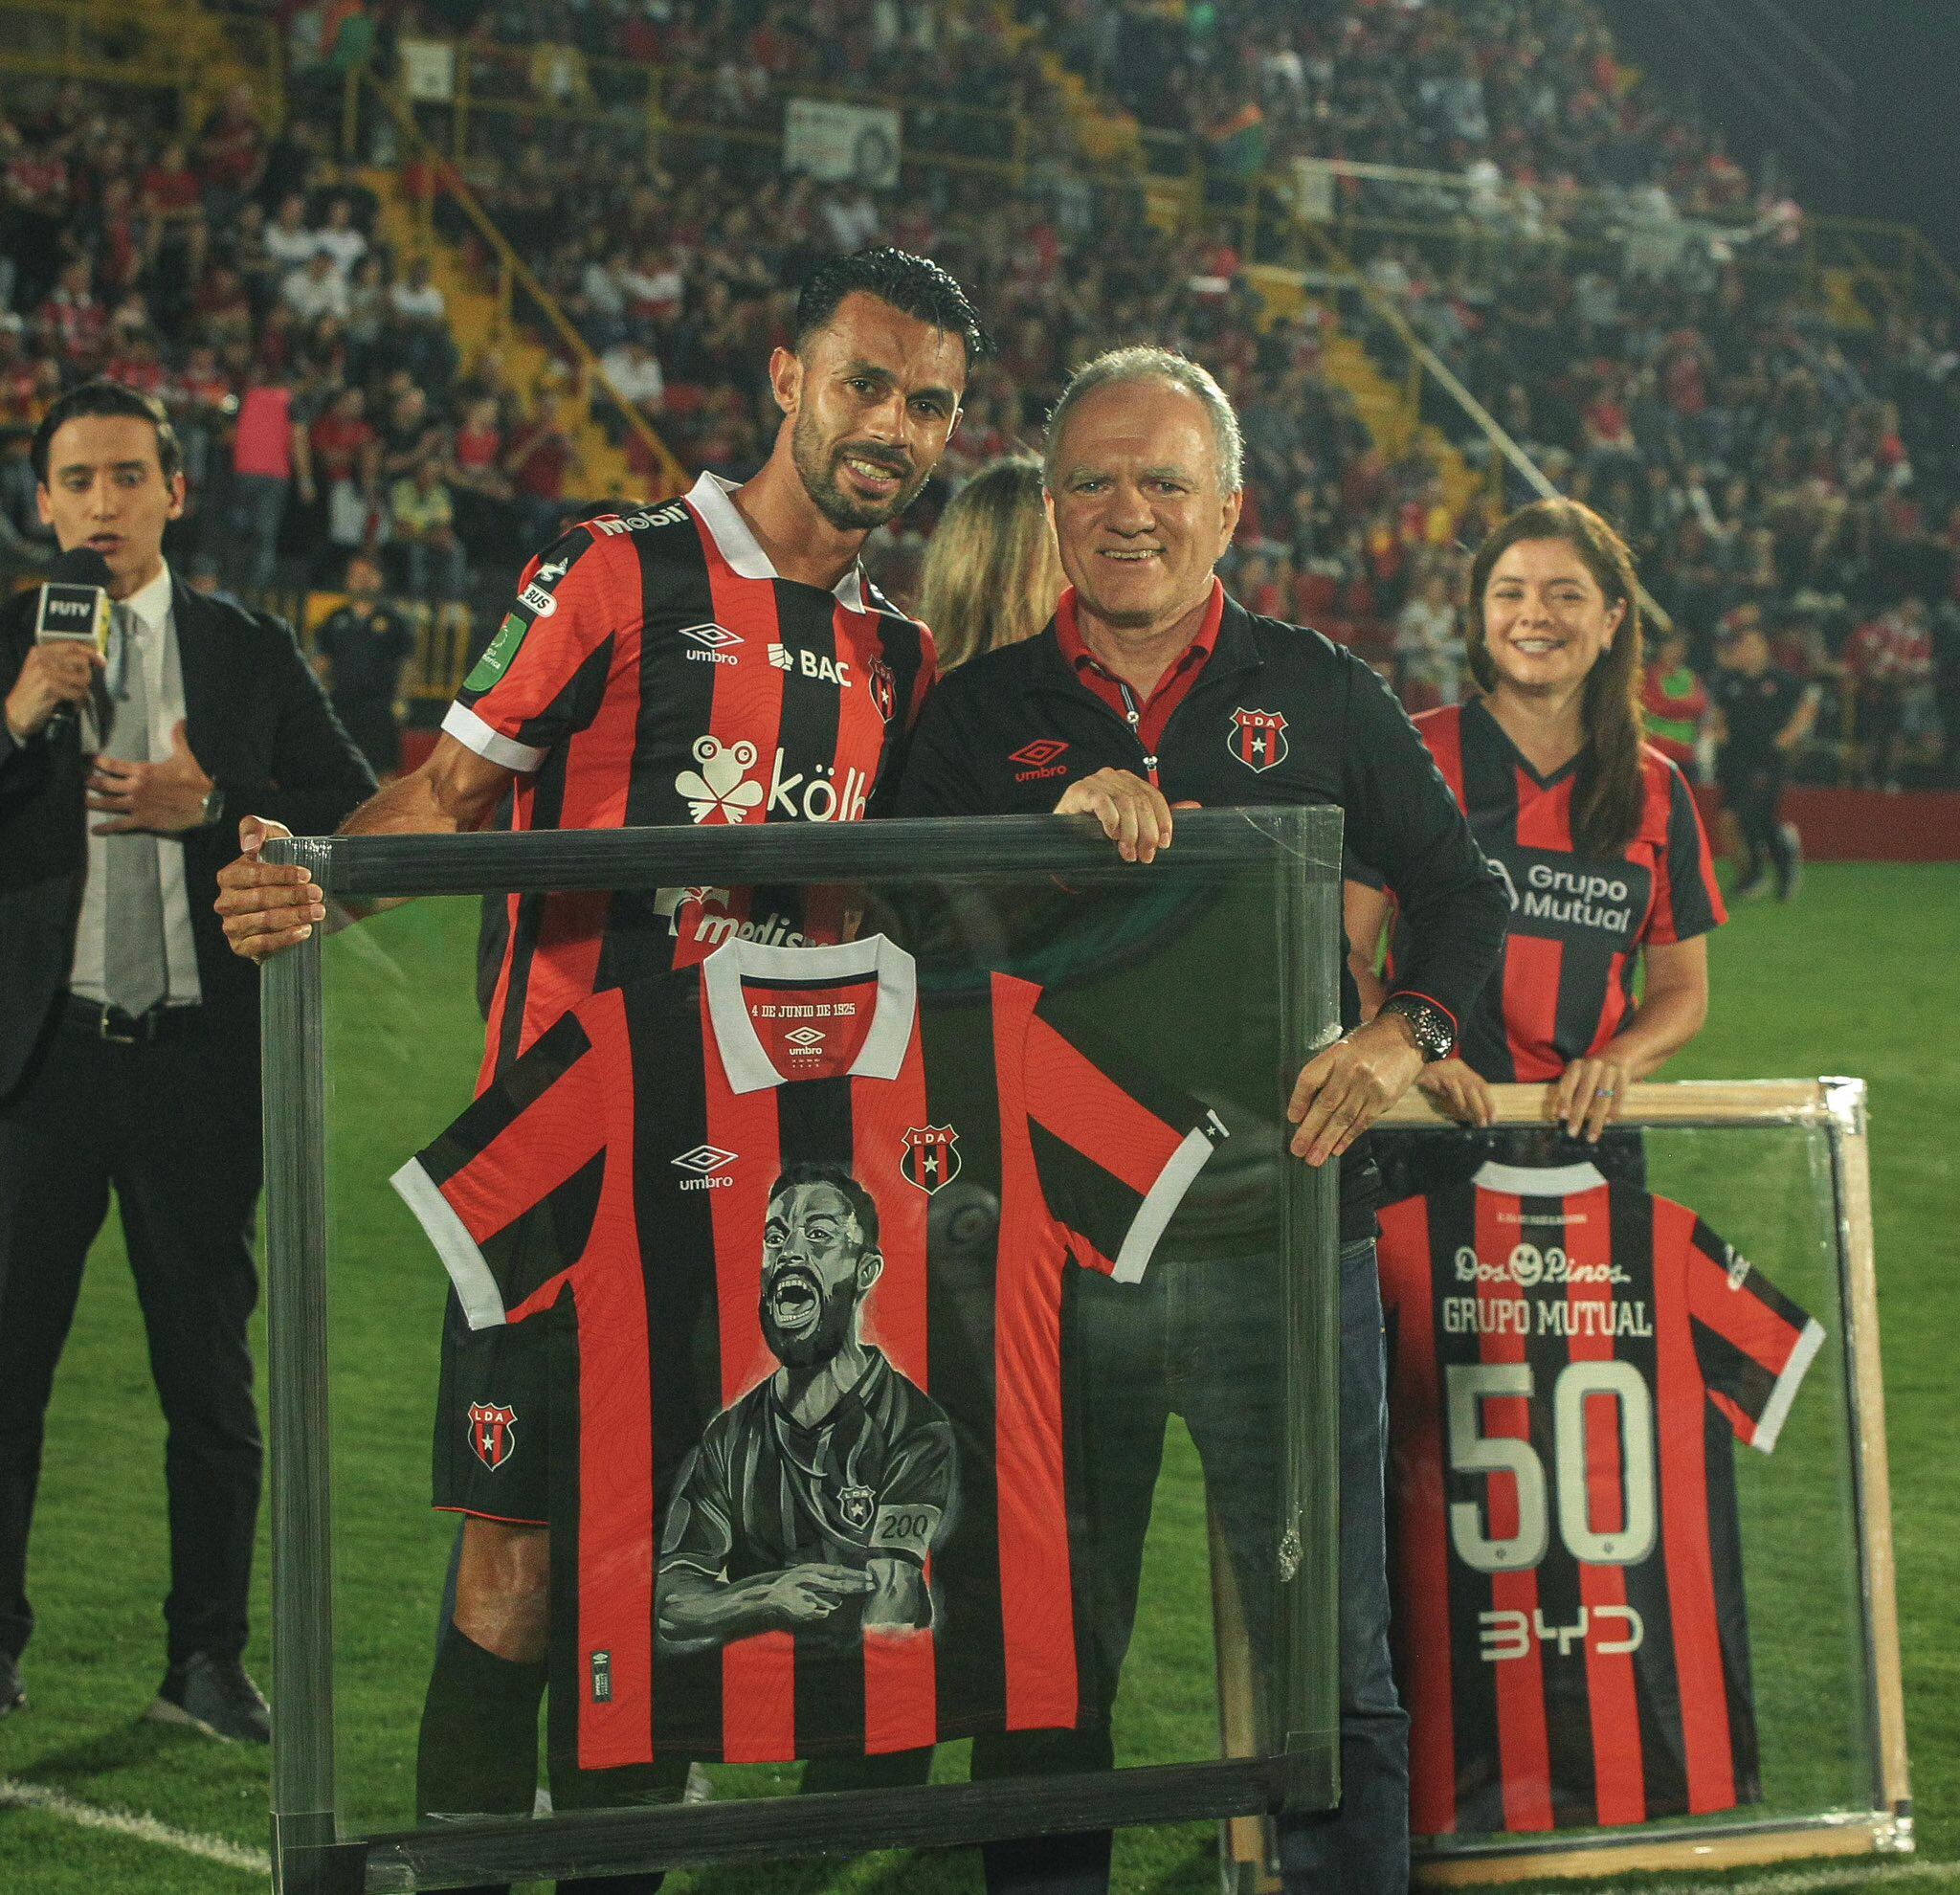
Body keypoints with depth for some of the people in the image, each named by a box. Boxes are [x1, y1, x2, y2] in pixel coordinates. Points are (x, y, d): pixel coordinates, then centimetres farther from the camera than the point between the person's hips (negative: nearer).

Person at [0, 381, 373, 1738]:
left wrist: (211, 806, -11)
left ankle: (208, 1658, 14)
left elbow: (359, 817, 3)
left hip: (199, 1061, 1)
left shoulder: (253, 656, 7)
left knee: (210, 1374, 6)